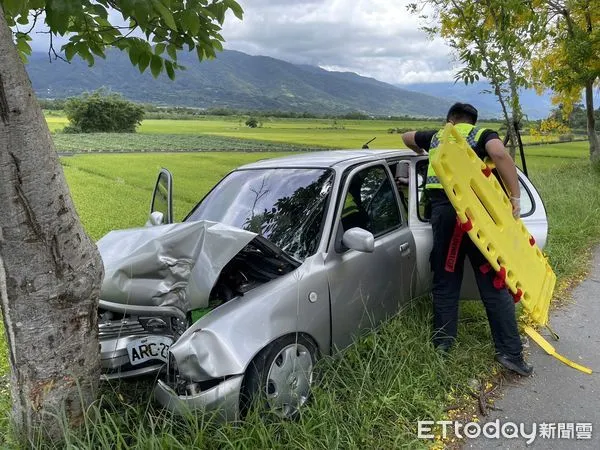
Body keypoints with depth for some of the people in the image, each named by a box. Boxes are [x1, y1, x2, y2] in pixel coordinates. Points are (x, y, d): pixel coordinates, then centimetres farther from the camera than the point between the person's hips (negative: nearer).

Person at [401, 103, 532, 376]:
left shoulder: (436, 137, 21)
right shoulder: (483, 135, 10)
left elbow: (406, 137, 40)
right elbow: (500, 154, -13)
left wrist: (423, 154, 56)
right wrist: (515, 195, -9)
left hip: (442, 210, 3)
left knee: (445, 282, 12)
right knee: (494, 283, 2)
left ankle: (442, 344, 19)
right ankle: (510, 352, 4)